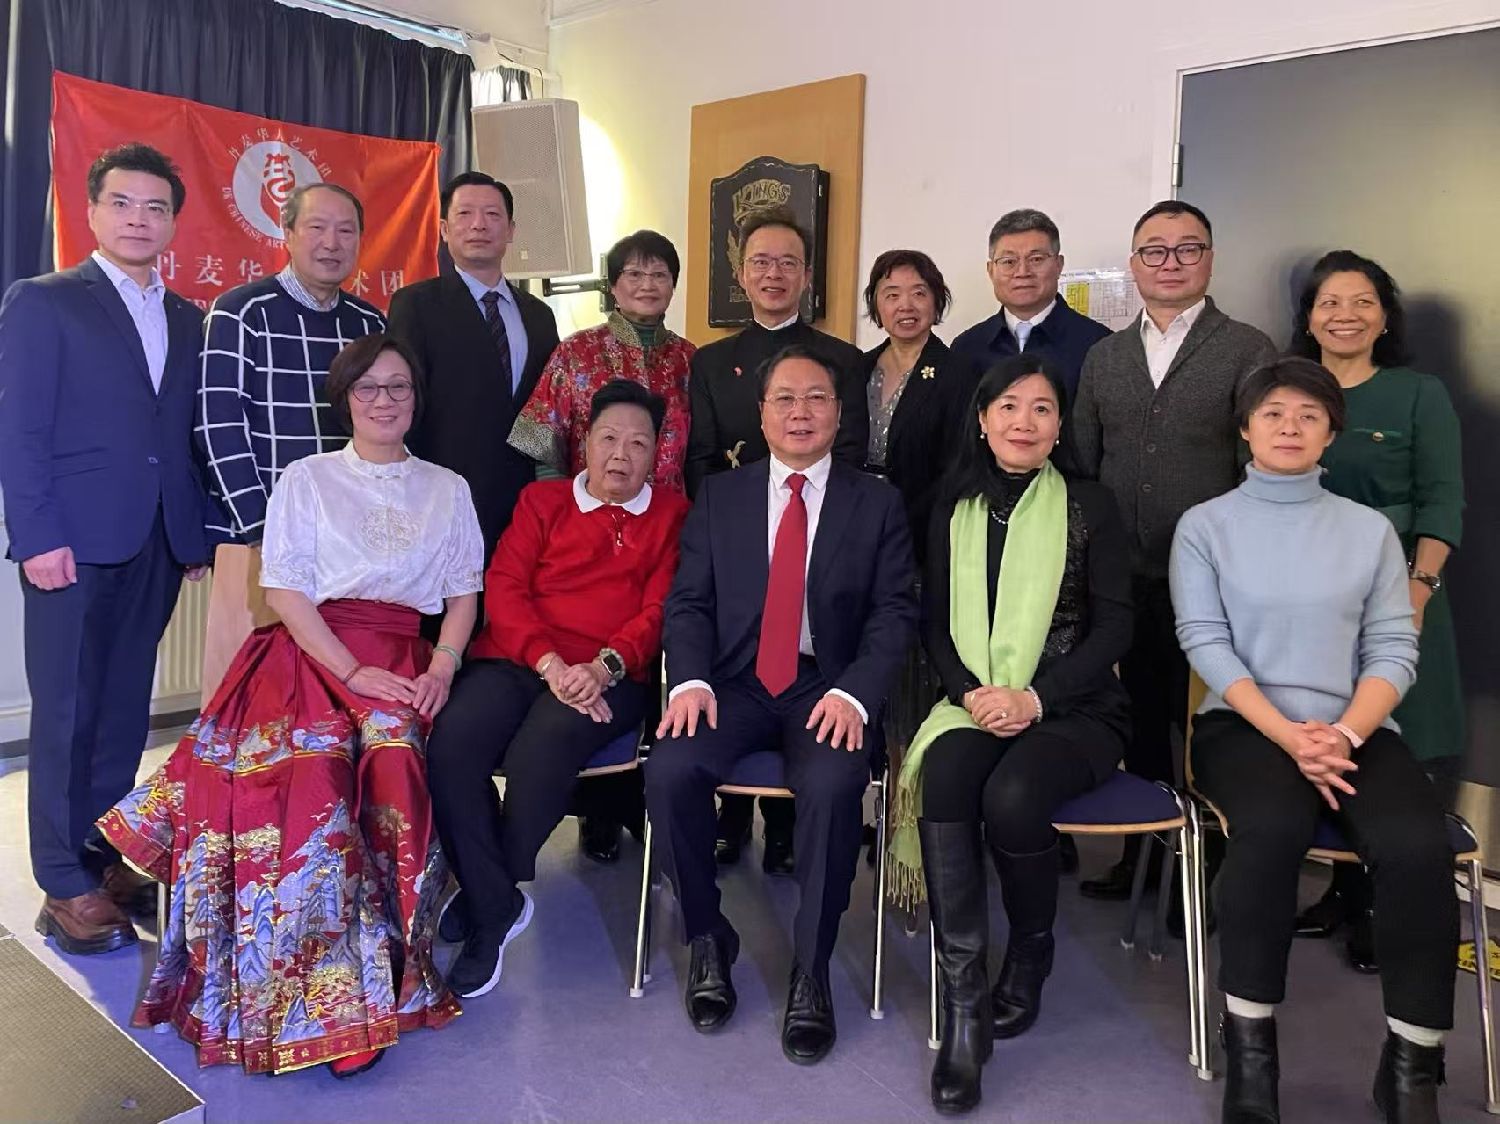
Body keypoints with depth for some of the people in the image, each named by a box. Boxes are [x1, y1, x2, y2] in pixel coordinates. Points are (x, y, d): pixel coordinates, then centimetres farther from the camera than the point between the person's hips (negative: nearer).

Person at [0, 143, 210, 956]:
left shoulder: (187, 320, 15)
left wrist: (198, 535, 7)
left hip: (156, 546, 5)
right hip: (74, 544, -4)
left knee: (125, 711, 10)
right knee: (66, 714, 1)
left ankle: (110, 858, 21)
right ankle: (66, 885, 10)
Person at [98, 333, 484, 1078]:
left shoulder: (447, 489, 17)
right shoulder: (306, 480, 12)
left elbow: (464, 591, 11)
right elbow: (285, 590, 1)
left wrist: (442, 665, -9)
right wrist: (352, 671, -12)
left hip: (402, 662, 1)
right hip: (310, 655, -1)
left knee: (393, 760, -32)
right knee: (311, 771, -31)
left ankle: (363, 973, -20)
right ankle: (318, 996, -23)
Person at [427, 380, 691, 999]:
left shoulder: (672, 515, 15)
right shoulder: (542, 500, 19)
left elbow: (660, 608, 3)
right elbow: (504, 586, 6)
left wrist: (604, 667, -16)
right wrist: (549, 662, -12)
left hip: (607, 677, -2)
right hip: (515, 660, 2)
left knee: (539, 751, -32)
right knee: (451, 743, -27)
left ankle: (483, 895, -5)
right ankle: (497, 908, -11)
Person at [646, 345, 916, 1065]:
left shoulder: (878, 504, 9)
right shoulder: (719, 497, 13)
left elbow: (894, 612, 1)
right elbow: (688, 602, 7)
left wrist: (854, 693, -17)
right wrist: (690, 680, -12)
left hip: (829, 689, -1)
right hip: (735, 682, 2)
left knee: (832, 785, -32)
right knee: (670, 770, -27)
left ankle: (811, 971, -10)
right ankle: (707, 939, -2)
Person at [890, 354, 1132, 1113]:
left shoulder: (1089, 505, 4)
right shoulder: (955, 507, 11)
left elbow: (1114, 625, -2)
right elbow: (935, 620, 9)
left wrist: (1035, 699, -16)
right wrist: (969, 692, -11)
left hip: (1076, 708, -2)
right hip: (976, 703, 2)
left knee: (1011, 796, -32)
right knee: (941, 780, -31)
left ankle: (1030, 959, -1)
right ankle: (962, 1003, -23)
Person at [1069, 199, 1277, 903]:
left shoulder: (1248, 350, 0)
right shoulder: (1103, 357, 12)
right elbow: (1081, 464, 13)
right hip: (1128, 579, 4)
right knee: (1142, 718, 13)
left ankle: (1215, 869, 20)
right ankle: (1143, 852, 29)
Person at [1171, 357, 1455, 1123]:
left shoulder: (1370, 529, 13)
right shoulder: (1206, 525, 7)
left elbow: (1394, 647, 5)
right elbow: (1205, 641, -3)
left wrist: (1345, 735, -14)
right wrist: (1289, 735, -16)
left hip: (1356, 729, 2)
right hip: (1246, 724, -2)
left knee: (1418, 848, -27)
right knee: (1271, 829, -34)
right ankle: (1249, 1051, -19)